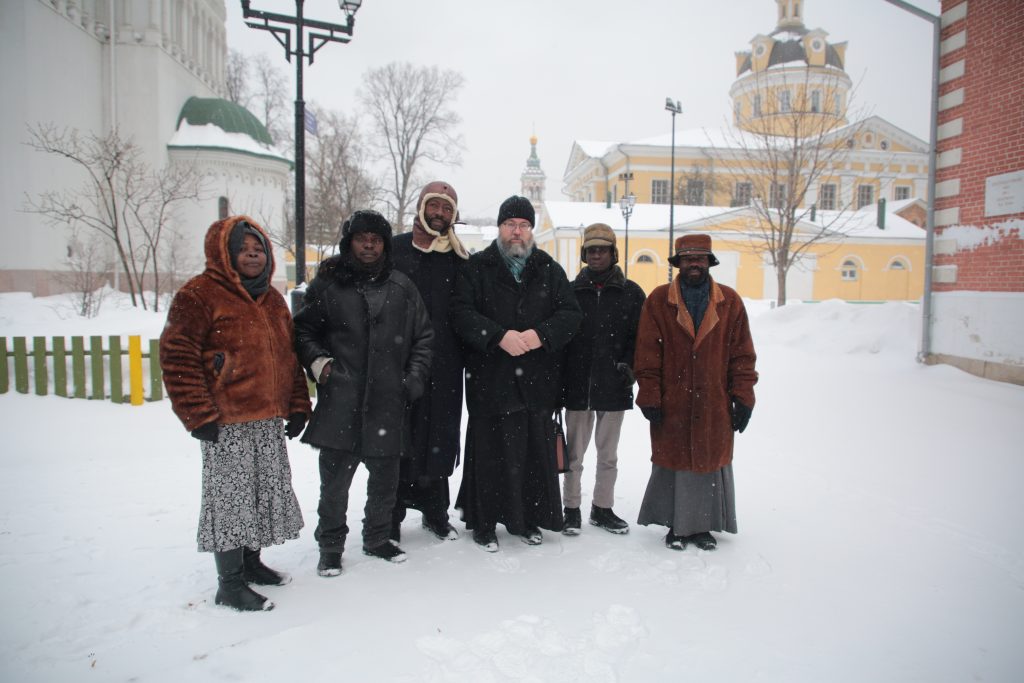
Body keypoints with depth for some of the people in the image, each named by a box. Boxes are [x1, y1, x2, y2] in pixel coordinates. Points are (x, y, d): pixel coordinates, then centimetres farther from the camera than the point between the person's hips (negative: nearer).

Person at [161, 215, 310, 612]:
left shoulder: (272, 299, 15)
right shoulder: (198, 295, -8)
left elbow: (289, 356, 18)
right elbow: (177, 358, -12)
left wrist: (297, 406, 12)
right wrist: (198, 415, -15)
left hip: (269, 420, 7)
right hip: (227, 422, -7)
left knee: (266, 493, 16)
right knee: (230, 496, 1)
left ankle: (251, 562, 34)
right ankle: (230, 583, 14)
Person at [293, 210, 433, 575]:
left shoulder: (402, 287, 9)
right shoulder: (326, 284, 3)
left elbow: (423, 336, 13)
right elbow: (303, 329, 9)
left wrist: (414, 377, 3)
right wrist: (316, 359, -7)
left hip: (388, 404, 2)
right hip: (340, 402, -2)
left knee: (385, 479, 14)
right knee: (335, 480, 4)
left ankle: (377, 537, 34)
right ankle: (330, 545, 22)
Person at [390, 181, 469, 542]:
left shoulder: (462, 259, 11)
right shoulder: (396, 249, 3)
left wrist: (466, 353, 3)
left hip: (445, 367, 3)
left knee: (441, 438, 10)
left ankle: (435, 511, 26)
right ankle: (391, 515, 16)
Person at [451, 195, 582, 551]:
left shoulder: (549, 269, 13)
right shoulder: (477, 267, 5)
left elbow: (570, 313, 5)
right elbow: (462, 314, -6)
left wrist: (541, 334, -14)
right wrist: (499, 336, -19)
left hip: (538, 379, 3)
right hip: (490, 379, -2)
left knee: (536, 452, 7)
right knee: (490, 452, 2)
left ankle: (526, 518, 24)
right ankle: (483, 522, 17)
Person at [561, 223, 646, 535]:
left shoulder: (631, 293, 5)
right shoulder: (571, 291, 5)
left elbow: (639, 336, 5)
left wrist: (628, 364, -11)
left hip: (614, 387, 1)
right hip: (577, 385, 0)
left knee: (608, 454, 12)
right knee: (574, 453, 7)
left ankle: (602, 508, 27)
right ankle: (571, 508, 21)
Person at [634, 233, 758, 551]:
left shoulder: (730, 301, 5)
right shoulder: (658, 300, 1)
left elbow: (742, 354, 6)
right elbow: (647, 355, -1)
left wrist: (743, 397, 1)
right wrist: (649, 397, -6)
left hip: (715, 406, 2)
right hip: (671, 406, -1)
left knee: (712, 463, 8)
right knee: (672, 463, 5)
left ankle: (703, 526, 25)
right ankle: (676, 527, 21)